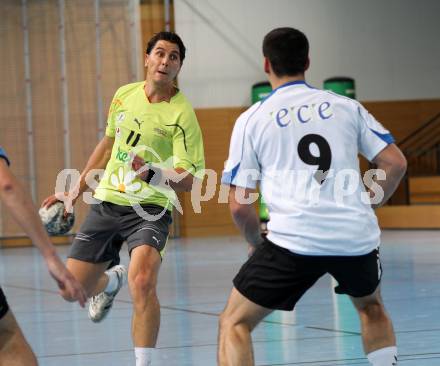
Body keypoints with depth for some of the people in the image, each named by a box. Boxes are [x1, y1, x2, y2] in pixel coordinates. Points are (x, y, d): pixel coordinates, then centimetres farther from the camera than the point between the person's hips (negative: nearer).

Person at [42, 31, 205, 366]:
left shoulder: (182, 114, -13)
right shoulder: (125, 95, 3)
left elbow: (189, 179, -15)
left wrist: (153, 174, -35)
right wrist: (76, 190, 22)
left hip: (150, 210, -5)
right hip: (107, 201, 5)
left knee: (142, 282, -30)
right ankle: (110, 282, 42)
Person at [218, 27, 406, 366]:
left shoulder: (252, 119, 8)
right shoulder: (346, 107, 13)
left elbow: (240, 206, 5)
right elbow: (396, 163, 8)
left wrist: (256, 243, 23)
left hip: (294, 239, -3)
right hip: (357, 237, 3)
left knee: (234, 324, 10)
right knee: (371, 306, 33)